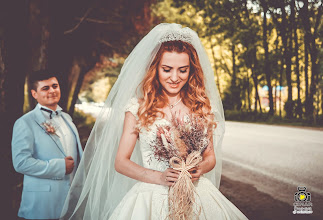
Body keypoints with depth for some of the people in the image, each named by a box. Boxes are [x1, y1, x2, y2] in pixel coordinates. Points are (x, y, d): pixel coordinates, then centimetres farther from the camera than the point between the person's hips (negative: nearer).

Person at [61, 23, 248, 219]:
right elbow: (120, 162, 0)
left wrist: (199, 169, -11)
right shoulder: (138, 106, -1)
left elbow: (211, 156, 11)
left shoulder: (202, 106, 4)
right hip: (151, 199, -1)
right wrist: (159, 177, -13)